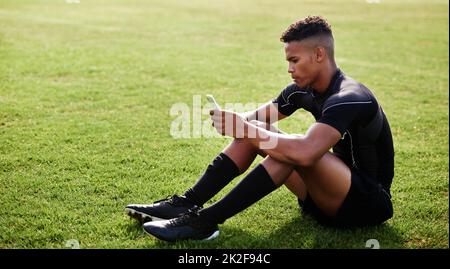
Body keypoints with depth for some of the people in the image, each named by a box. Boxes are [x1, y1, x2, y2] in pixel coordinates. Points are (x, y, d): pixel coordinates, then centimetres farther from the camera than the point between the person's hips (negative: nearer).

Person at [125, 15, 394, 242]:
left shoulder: (349, 99, -26)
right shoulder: (303, 90, 1)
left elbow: (304, 153, -42)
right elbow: (257, 117, 11)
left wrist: (245, 129, -30)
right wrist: (240, 124, -14)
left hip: (369, 203, -8)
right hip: (331, 196, 8)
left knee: (294, 150, -34)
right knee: (252, 133, -4)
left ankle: (205, 220, -30)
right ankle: (187, 203, -9)